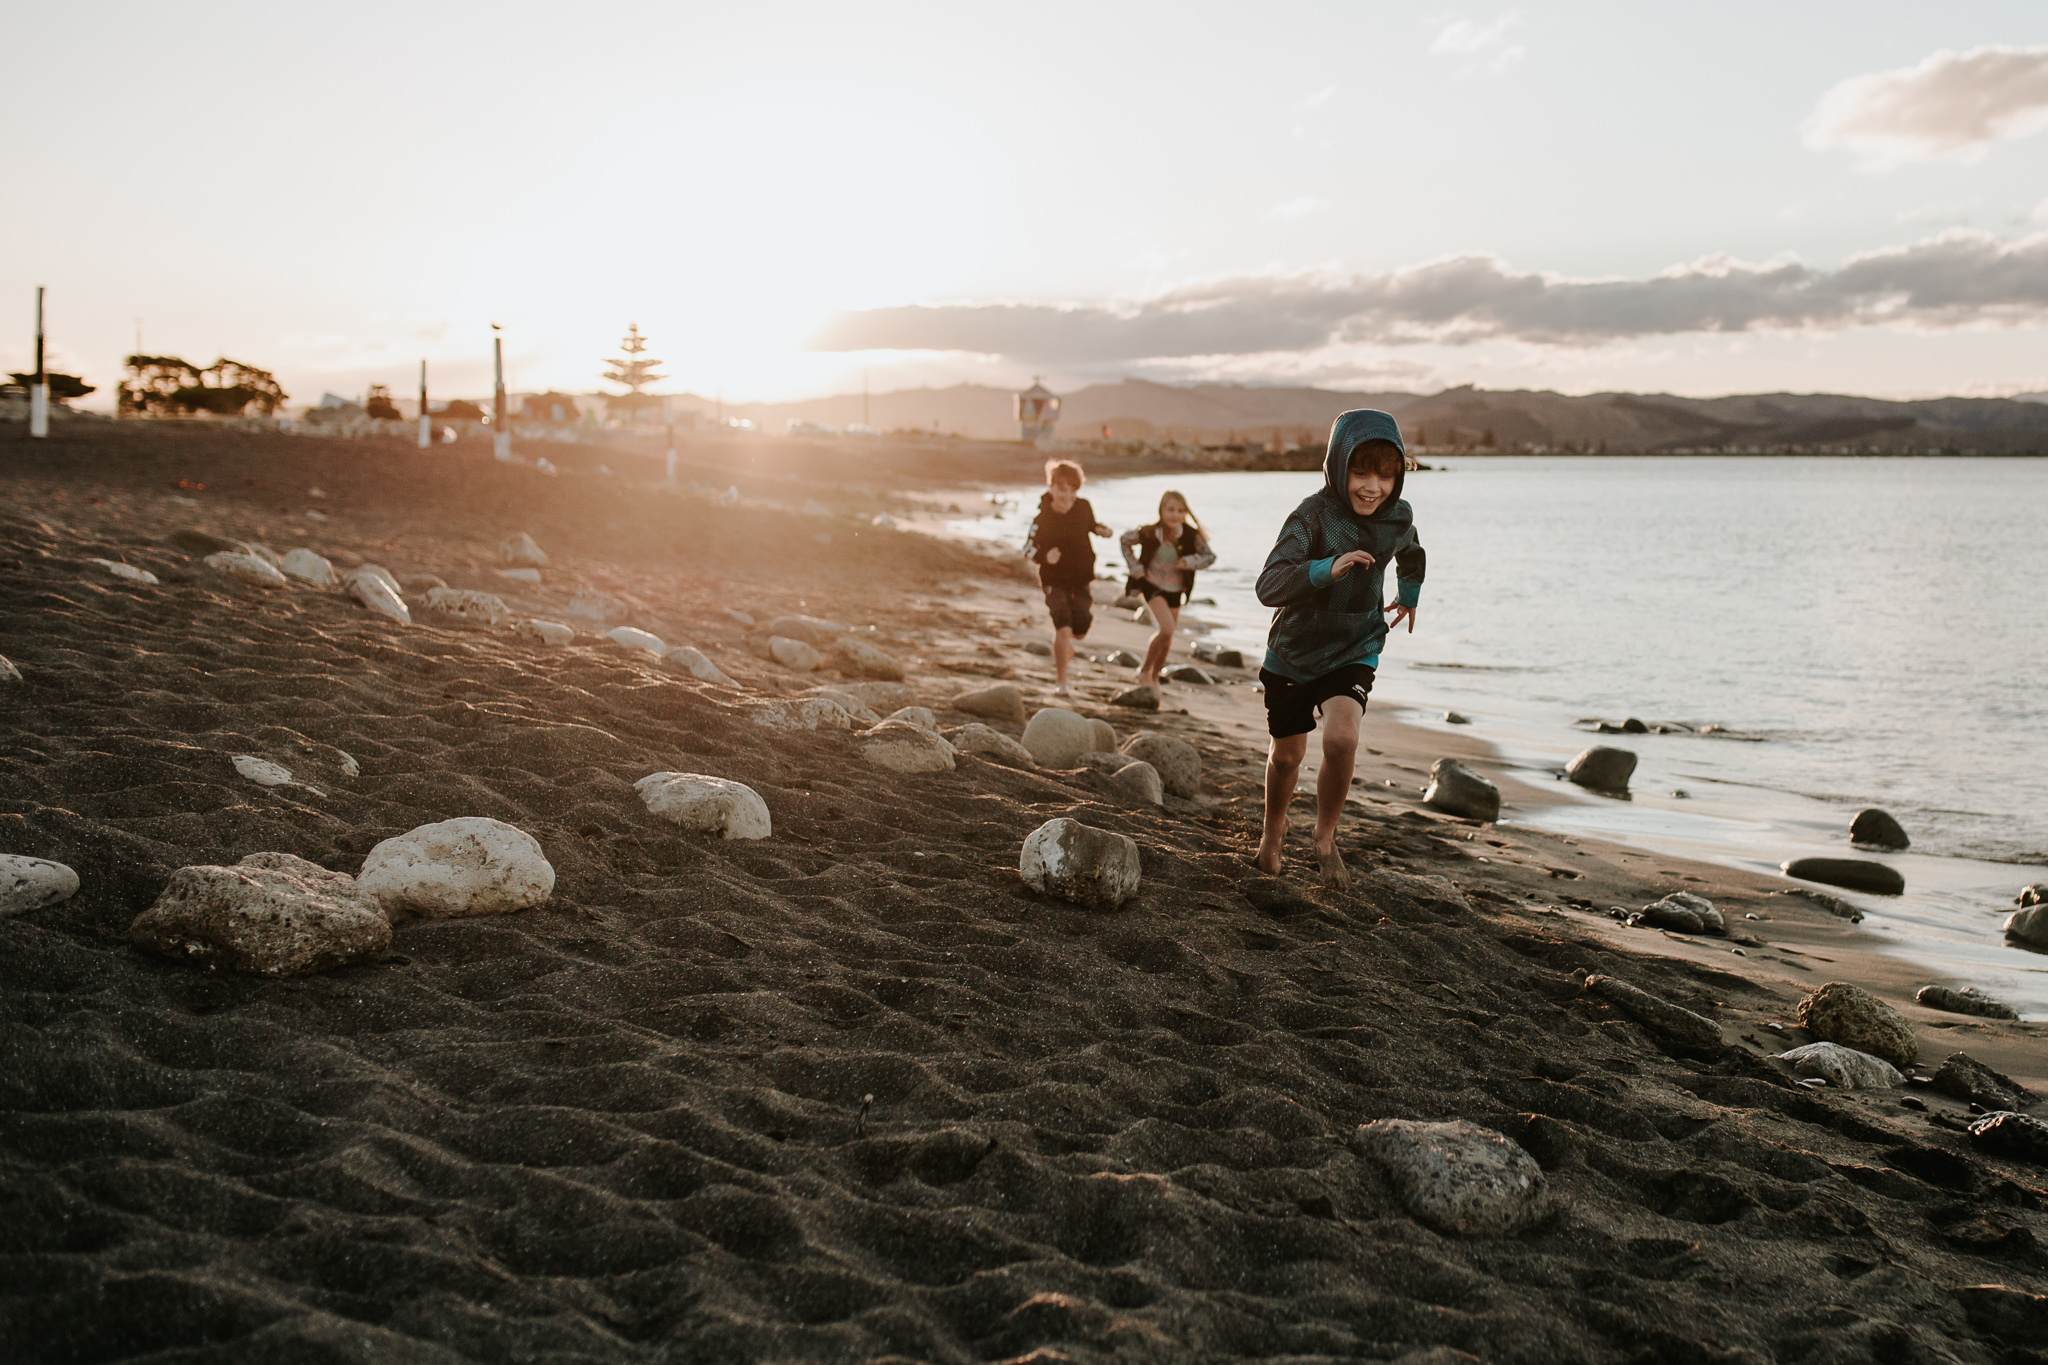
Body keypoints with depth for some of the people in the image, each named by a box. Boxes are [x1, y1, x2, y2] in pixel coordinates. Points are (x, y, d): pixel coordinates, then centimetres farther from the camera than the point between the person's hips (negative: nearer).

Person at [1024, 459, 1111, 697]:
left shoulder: (1083, 507, -5)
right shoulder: (1042, 517, -14)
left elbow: (1091, 524, 16)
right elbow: (1028, 547, -5)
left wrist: (1102, 529, -7)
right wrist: (1044, 557, -25)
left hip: (1081, 579, 4)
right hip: (1055, 581, -4)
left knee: (1080, 631, 6)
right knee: (1064, 629, -17)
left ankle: (1062, 647, 45)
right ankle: (1061, 684, -5)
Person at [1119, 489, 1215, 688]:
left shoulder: (1191, 535, -17)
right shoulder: (1149, 533, -18)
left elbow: (1210, 556, -5)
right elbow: (1124, 540, 1)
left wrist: (1190, 562, -23)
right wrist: (1134, 567, -6)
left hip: (1175, 589, 3)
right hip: (1152, 585, -3)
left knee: (1167, 640, 11)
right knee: (1166, 629, -22)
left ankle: (1154, 676, 34)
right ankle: (1144, 670, -2)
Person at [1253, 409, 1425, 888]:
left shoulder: (1398, 517, -10)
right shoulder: (1313, 514, -25)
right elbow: (1269, 587, -38)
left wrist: (1410, 595, 32)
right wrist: (1326, 569, -52)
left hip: (1355, 651, 2)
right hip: (1294, 651, -1)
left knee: (1341, 738, -24)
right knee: (1287, 755, 13)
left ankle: (1325, 836, 2)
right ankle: (1273, 829, 45)